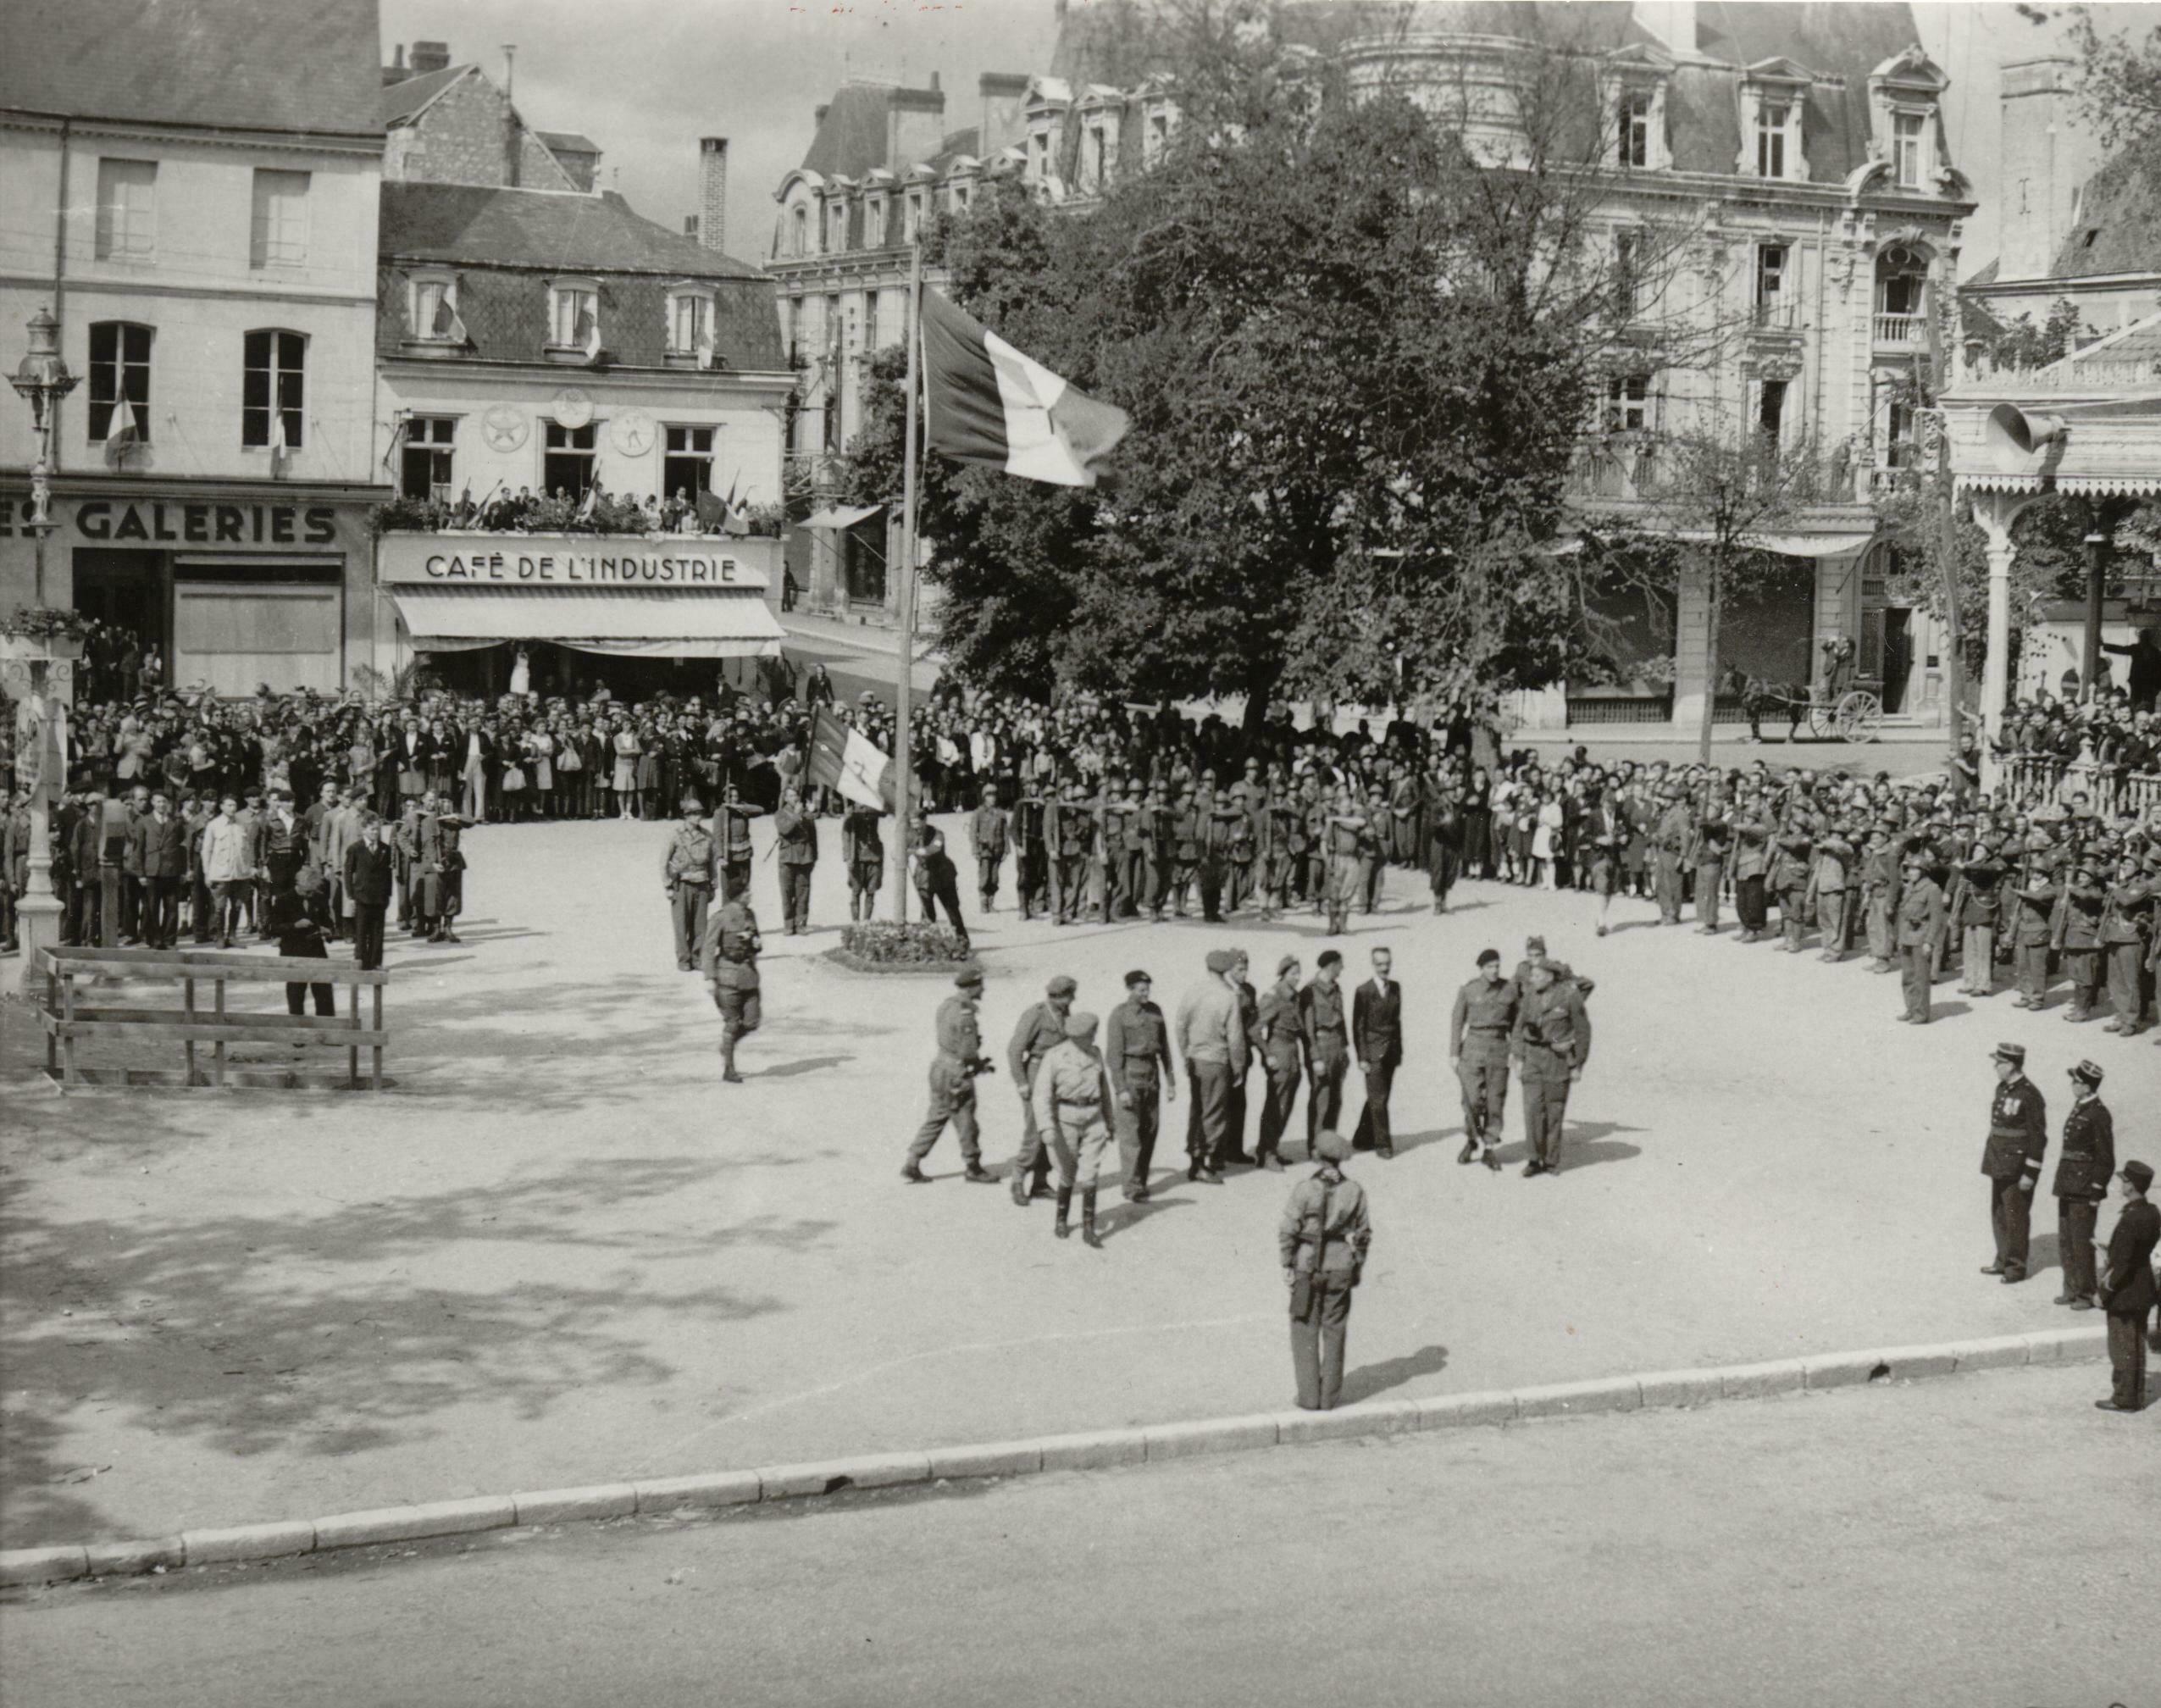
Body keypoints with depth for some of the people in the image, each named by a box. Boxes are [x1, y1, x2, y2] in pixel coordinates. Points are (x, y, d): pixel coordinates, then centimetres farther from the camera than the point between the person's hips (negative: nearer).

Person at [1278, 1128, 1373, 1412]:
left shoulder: (1304, 1189, -14)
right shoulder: (1354, 1191, -5)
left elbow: (1287, 1231, -12)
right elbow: (1364, 1233, 3)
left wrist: (1287, 1266, -2)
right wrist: (1358, 1266, 15)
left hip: (1308, 1267, -3)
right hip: (1341, 1268, 3)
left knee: (1305, 1332, 10)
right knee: (1334, 1332, 13)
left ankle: (1309, 1397, 10)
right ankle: (1329, 1397, 18)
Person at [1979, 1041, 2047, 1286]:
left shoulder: (2029, 1095, -18)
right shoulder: (2001, 1089, 8)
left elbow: (2038, 1138, -16)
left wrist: (2030, 1173, -16)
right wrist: (1989, 1160, 18)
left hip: (2018, 1167, -8)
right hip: (1999, 1164, 8)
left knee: (2016, 1216, 0)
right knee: (1999, 1213, 15)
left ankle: (2016, 1265, 10)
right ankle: (2003, 1260, 27)